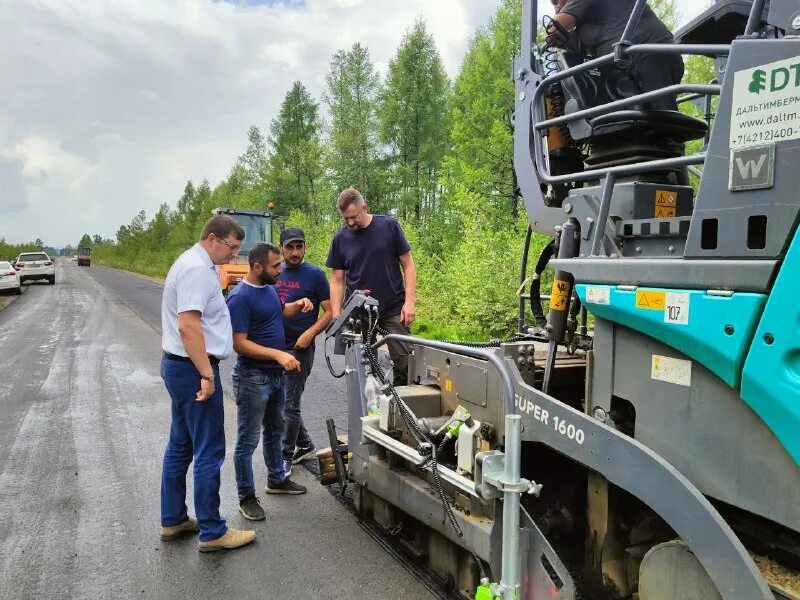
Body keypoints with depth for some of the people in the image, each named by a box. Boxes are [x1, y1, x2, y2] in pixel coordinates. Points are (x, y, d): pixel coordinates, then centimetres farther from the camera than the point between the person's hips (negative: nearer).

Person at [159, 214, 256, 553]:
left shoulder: (193, 263, 15)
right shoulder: (197, 269, -18)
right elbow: (188, 326, -26)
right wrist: (206, 374, -25)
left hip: (178, 366, 11)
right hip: (193, 369, -11)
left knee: (180, 446, 17)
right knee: (209, 452, -3)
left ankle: (172, 521, 29)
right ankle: (212, 532, 7)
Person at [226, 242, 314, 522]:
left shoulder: (269, 288, 5)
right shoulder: (240, 297, -21)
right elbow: (239, 343, -24)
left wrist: (299, 305, 3)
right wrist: (279, 354, -30)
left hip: (276, 373, 9)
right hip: (253, 378, -9)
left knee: (274, 430, 22)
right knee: (248, 440, 3)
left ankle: (277, 480, 39)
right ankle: (246, 497, 16)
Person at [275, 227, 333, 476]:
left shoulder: (314, 275, -6)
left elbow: (329, 311, -7)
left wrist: (310, 334, -20)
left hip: (299, 348, -6)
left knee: (290, 404, -1)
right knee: (281, 401, 15)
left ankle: (286, 456, 13)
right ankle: (304, 445, 32)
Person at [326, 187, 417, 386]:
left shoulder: (389, 226, -2)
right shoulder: (340, 239, 4)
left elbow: (408, 265, 1)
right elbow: (337, 280, 6)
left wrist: (409, 302, -8)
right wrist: (336, 317, -3)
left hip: (394, 311, -1)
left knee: (404, 364, -5)